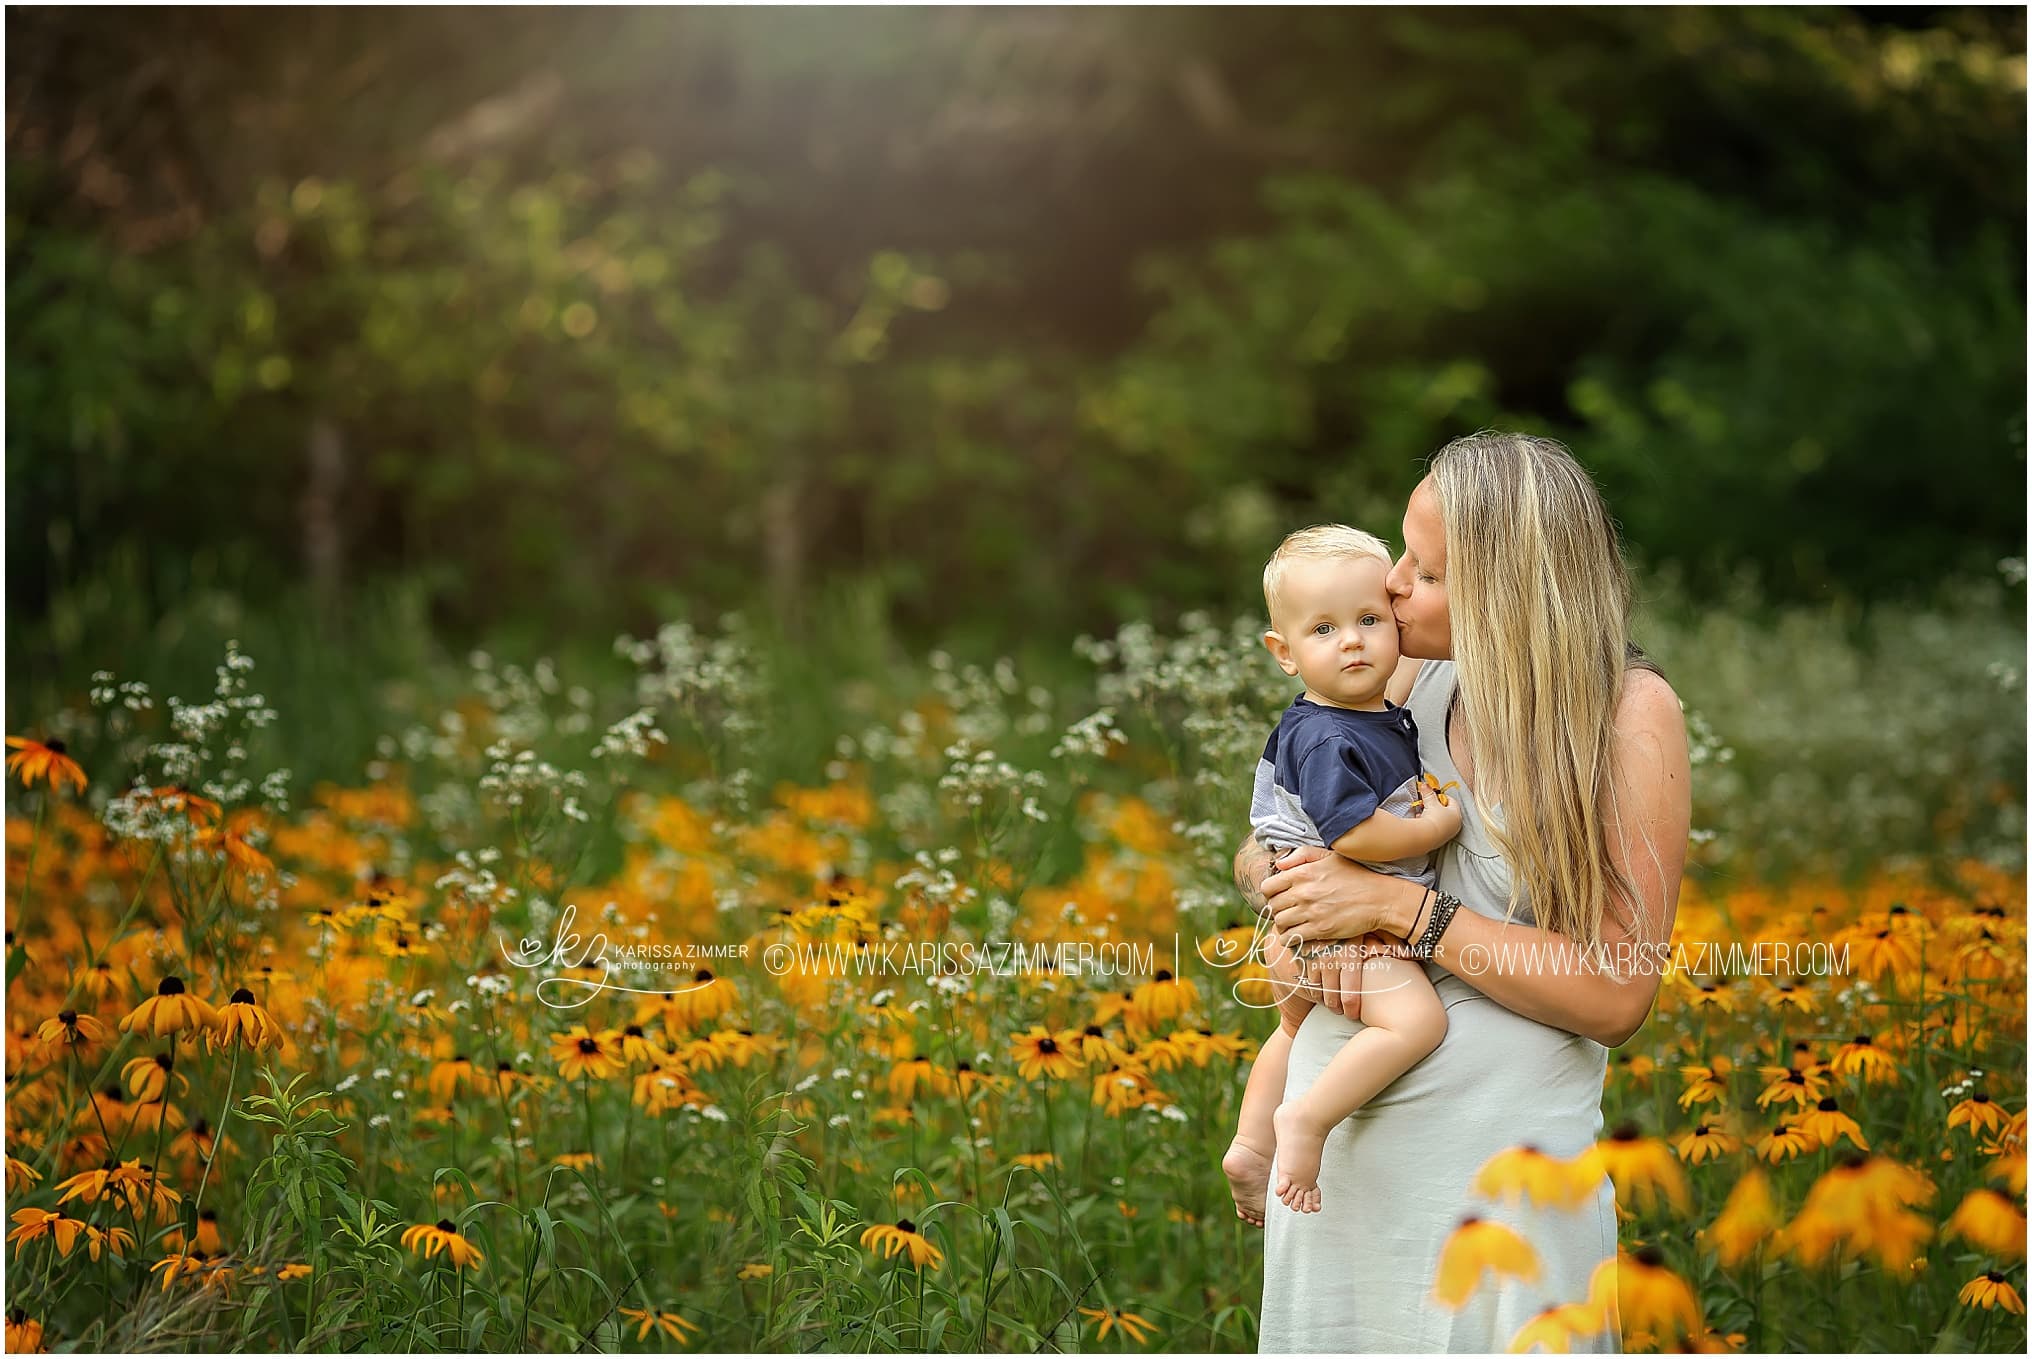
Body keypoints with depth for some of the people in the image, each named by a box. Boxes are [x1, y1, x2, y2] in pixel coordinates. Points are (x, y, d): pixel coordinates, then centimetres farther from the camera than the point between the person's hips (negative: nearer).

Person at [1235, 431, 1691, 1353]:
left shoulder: (1630, 711, -10)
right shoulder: (1410, 682, 0)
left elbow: (1617, 999, -15)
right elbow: (1257, 848, 12)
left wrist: (1398, 907, -20)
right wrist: (1304, 903, -12)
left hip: (1496, 1162, -4)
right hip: (1339, 1139, 4)